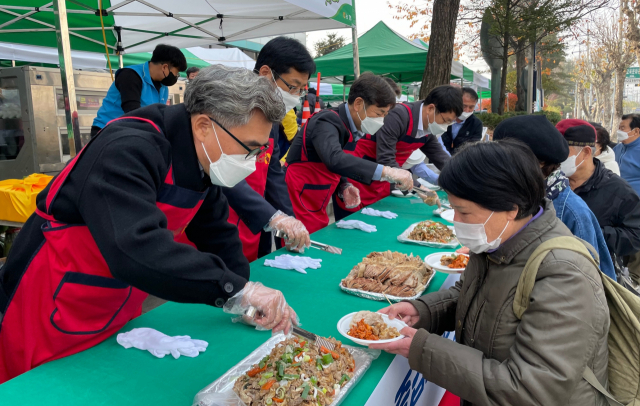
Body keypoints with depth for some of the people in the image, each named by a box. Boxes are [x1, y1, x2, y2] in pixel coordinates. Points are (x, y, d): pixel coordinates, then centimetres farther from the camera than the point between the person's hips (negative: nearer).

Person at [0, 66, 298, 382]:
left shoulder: (202, 164, -3)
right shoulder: (128, 150, -29)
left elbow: (217, 237, 5)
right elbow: (137, 249, -42)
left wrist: (250, 301, -3)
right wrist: (237, 289, -40)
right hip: (52, 317, -7)